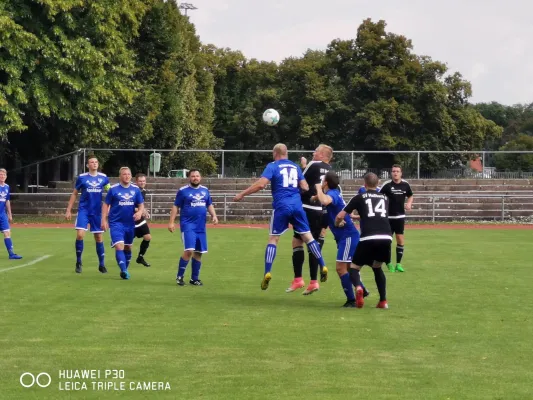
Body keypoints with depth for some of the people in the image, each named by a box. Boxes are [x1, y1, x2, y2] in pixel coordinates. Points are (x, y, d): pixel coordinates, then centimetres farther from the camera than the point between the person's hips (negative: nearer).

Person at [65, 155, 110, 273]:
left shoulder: (103, 178, 2)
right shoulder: (82, 178, -2)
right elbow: (74, 194, 6)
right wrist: (68, 210, 3)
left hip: (97, 212, 2)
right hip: (83, 210, -2)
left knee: (99, 237, 6)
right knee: (80, 235, -15)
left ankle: (102, 264, 18)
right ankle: (78, 262, 2)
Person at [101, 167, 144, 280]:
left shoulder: (136, 189, 2)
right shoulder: (113, 189, -5)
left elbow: (141, 204, 7)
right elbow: (106, 204, 0)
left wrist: (139, 212, -15)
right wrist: (104, 220, -6)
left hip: (130, 223, 4)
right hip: (116, 223, -4)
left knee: (127, 247, 14)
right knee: (119, 246, -18)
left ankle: (125, 270, 29)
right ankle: (124, 270, -24)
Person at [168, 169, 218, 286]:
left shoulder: (205, 190, 11)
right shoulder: (183, 191, -2)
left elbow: (209, 205, 20)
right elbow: (175, 206, 0)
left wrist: (214, 215, 2)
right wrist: (171, 222, -7)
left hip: (201, 227, 5)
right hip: (187, 225, -5)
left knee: (198, 253, 8)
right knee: (189, 250, -17)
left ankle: (194, 278, 20)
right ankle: (179, 276, -3)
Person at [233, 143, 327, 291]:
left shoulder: (273, 166, -1)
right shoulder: (295, 167, 14)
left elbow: (260, 184, -13)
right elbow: (305, 187, 12)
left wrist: (242, 194, -5)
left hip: (281, 207, -3)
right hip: (297, 206, 3)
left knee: (273, 239, 5)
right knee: (307, 236, 10)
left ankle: (267, 273, -4)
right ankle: (323, 267, 6)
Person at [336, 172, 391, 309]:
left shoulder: (359, 198, 14)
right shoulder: (385, 198, 24)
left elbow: (340, 216, 12)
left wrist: (338, 223, 36)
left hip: (368, 237, -3)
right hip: (386, 237, 3)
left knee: (354, 267, 13)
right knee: (377, 267, 28)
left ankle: (358, 287, -20)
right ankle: (383, 301, 17)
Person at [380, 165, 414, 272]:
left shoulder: (405, 185, 0)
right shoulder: (387, 185, -9)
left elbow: (410, 196, 16)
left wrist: (409, 203, -3)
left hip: (400, 216, 3)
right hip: (388, 216, -3)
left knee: (400, 240, 1)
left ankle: (398, 263, 10)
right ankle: (389, 263, 14)